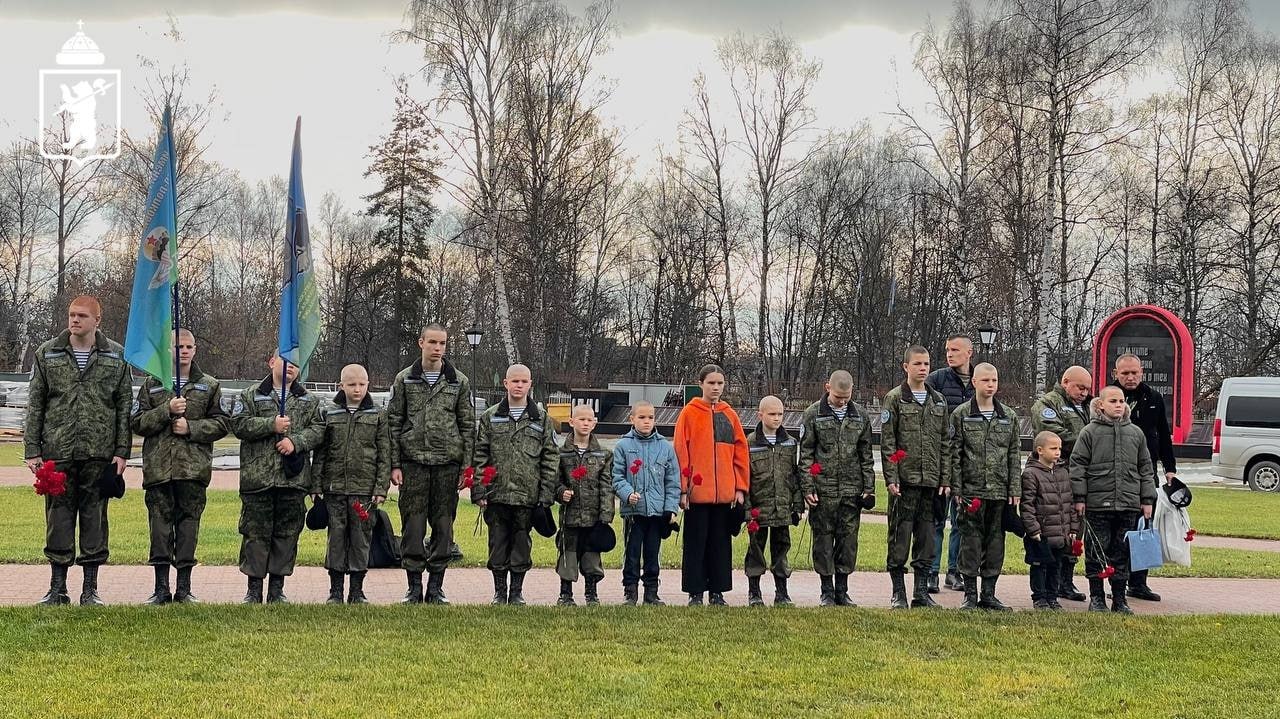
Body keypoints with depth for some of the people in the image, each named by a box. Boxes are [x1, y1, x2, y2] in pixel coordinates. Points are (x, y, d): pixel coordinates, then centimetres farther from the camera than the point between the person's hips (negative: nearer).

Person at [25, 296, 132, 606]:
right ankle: (57, 587, 11)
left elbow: (125, 407, 5)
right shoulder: (47, 354, 6)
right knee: (58, 518, 3)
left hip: (99, 453, 0)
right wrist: (32, 450, -1)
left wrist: (121, 451, -2)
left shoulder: (116, 356, 5)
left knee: (95, 519, 4)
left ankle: (90, 589, 11)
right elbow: (34, 405, 6)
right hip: (57, 452, 0)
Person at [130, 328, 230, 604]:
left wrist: (191, 428, -8)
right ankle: (161, 588, 6)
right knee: (160, 524, 0)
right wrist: (166, 411, -11)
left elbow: (222, 423, 6)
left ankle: (184, 587, 7)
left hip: (194, 467, 0)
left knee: (188, 523, 1)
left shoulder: (209, 386, 10)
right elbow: (137, 423, 3)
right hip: (158, 466, 0)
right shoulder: (152, 384, 10)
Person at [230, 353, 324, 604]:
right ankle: (254, 589, 8)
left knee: (287, 534, 6)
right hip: (257, 477, -2)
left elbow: (317, 429, 4)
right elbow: (239, 424, -5)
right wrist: (271, 425, -14)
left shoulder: (309, 400, 13)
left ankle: (277, 589, 14)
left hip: (294, 478, 2)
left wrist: (295, 441, -13)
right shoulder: (250, 396, 6)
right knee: (255, 533, 0)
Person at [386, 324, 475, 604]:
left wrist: (466, 466, 1)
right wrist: (394, 464, -2)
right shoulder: (404, 379, 5)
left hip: (447, 463, 1)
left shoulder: (459, 381, 7)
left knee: (443, 525, 4)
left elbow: (467, 426, 7)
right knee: (413, 525, 0)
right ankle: (414, 586, 7)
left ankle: (436, 586, 12)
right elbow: (393, 423, 5)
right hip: (413, 462, -1)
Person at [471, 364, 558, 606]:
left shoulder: (541, 418, 5)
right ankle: (499, 592, 15)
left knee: (522, 544, 5)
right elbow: (479, 456, 5)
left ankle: (516, 592, 15)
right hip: (497, 493, 0)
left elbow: (551, 458, 4)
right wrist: (479, 491, -3)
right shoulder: (490, 417, 6)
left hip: (528, 495, 0)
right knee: (498, 543, 6)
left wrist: (546, 494, -3)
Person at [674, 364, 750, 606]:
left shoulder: (730, 415, 10)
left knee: (721, 542, 8)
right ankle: (695, 593, 8)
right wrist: (682, 488, -9)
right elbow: (681, 452, -3)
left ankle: (717, 591, 15)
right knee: (696, 543, 2)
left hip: (725, 493, 3)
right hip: (697, 492, -3)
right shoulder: (689, 413, 0)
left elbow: (740, 452, 10)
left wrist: (741, 487, 3)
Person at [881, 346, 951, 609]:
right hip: (905, 479, -4)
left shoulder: (938, 401, 13)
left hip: (931, 480, 4)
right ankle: (898, 592, 6)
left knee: (927, 538, 7)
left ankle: (921, 592, 13)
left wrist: (946, 479, 6)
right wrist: (891, 478, -11)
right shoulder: (895, 399, 0)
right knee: (900, 536, -1)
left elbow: (946, 443, 13)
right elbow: (887, 441, -4)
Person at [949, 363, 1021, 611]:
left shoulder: (1009, 416, 10)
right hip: (971, 489, -3)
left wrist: (1015, 490, 3)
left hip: (1000, 491, 3)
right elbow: (954, 454, -1)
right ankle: (970, 594, 6)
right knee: (971, 541, -1)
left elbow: (1014, 455, 10)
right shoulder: (961, 414, 1)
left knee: (996, 542, 7)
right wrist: (956, 488, -7)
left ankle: (989, 594, 15)